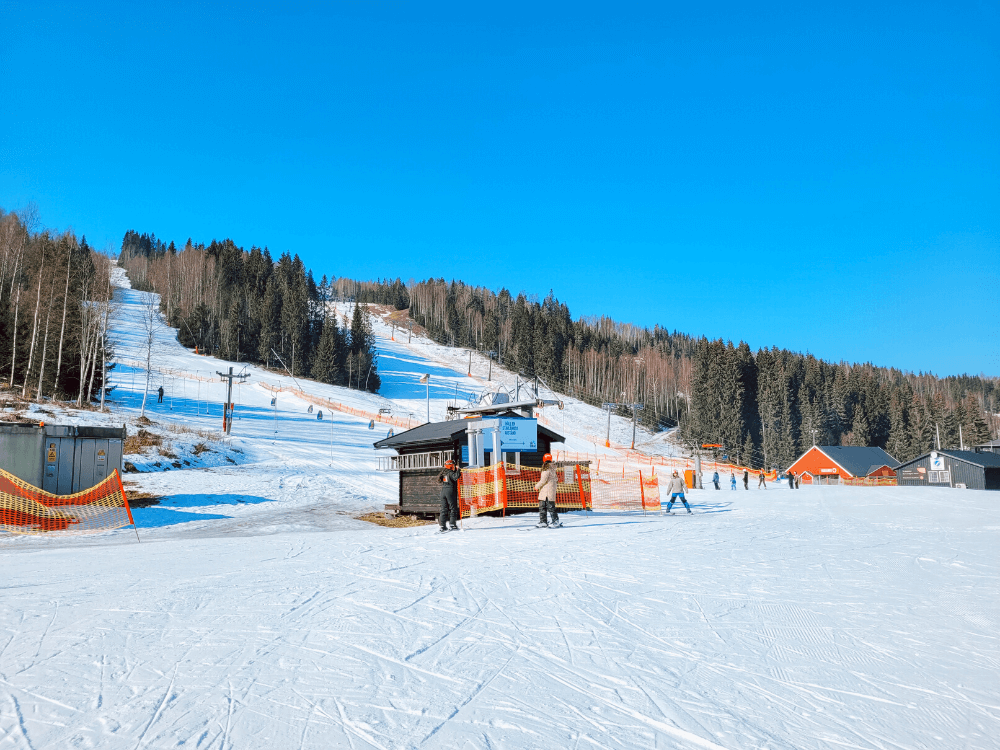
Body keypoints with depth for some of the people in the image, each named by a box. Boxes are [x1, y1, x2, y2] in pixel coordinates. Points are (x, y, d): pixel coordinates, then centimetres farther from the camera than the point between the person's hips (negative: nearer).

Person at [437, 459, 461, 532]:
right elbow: (455, 477, -28)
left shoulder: (442, 473, 10)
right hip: (450, 491, -7)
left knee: (444, 509, 9)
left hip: (443, 491, 7)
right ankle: (453, 525, -3)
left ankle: (443, 526, 8)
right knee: (453, 509, 0)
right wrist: (458, 472, -16)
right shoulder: (450, 473, -11)